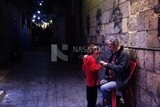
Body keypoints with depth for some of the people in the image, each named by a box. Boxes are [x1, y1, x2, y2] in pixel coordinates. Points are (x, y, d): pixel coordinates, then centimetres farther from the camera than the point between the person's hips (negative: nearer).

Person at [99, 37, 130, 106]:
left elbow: (121, 68, -28)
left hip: (120, 81, -10)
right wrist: (104, 64, 1)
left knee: (103, 88, -22)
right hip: (112, 78, 10)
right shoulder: (114, 54, 9)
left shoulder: (124, 54, -18)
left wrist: (107, 65, -24)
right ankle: (108, 100, 26)